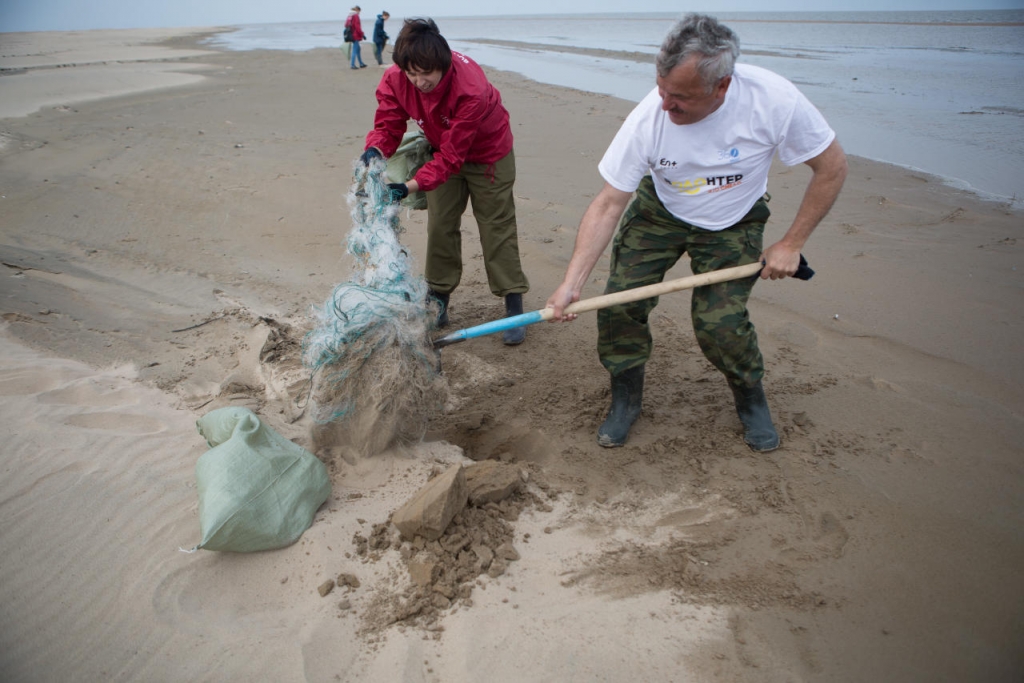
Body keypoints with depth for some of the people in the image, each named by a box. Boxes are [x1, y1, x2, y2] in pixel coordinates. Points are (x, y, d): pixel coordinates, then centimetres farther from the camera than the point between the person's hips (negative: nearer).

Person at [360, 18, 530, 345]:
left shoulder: (471, 90, -40)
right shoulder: (395, 79, -25)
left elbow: (452, 156, -38)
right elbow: (387, 125, -18)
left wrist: (410, 187, -48)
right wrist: (374, 151, -42)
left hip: (487, 154, -5)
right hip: (443, 149, 5)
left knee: (497, 228, -2)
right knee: (440, 225, 8)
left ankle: (514, 307, 5)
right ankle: (438, 300, 21)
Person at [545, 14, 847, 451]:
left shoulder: (773, 100, -31)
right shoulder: (649, 118, -28)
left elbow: (831, 167, -16)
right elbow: (608, 205, -23)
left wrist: (791, 244, -15)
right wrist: (572, 283, -30)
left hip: (732, 224, -1)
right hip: (658, 211, 1)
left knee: (719, 322, -16)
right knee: (619, 301, -12)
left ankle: (751, 398, 17)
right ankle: (625, 399, 14)